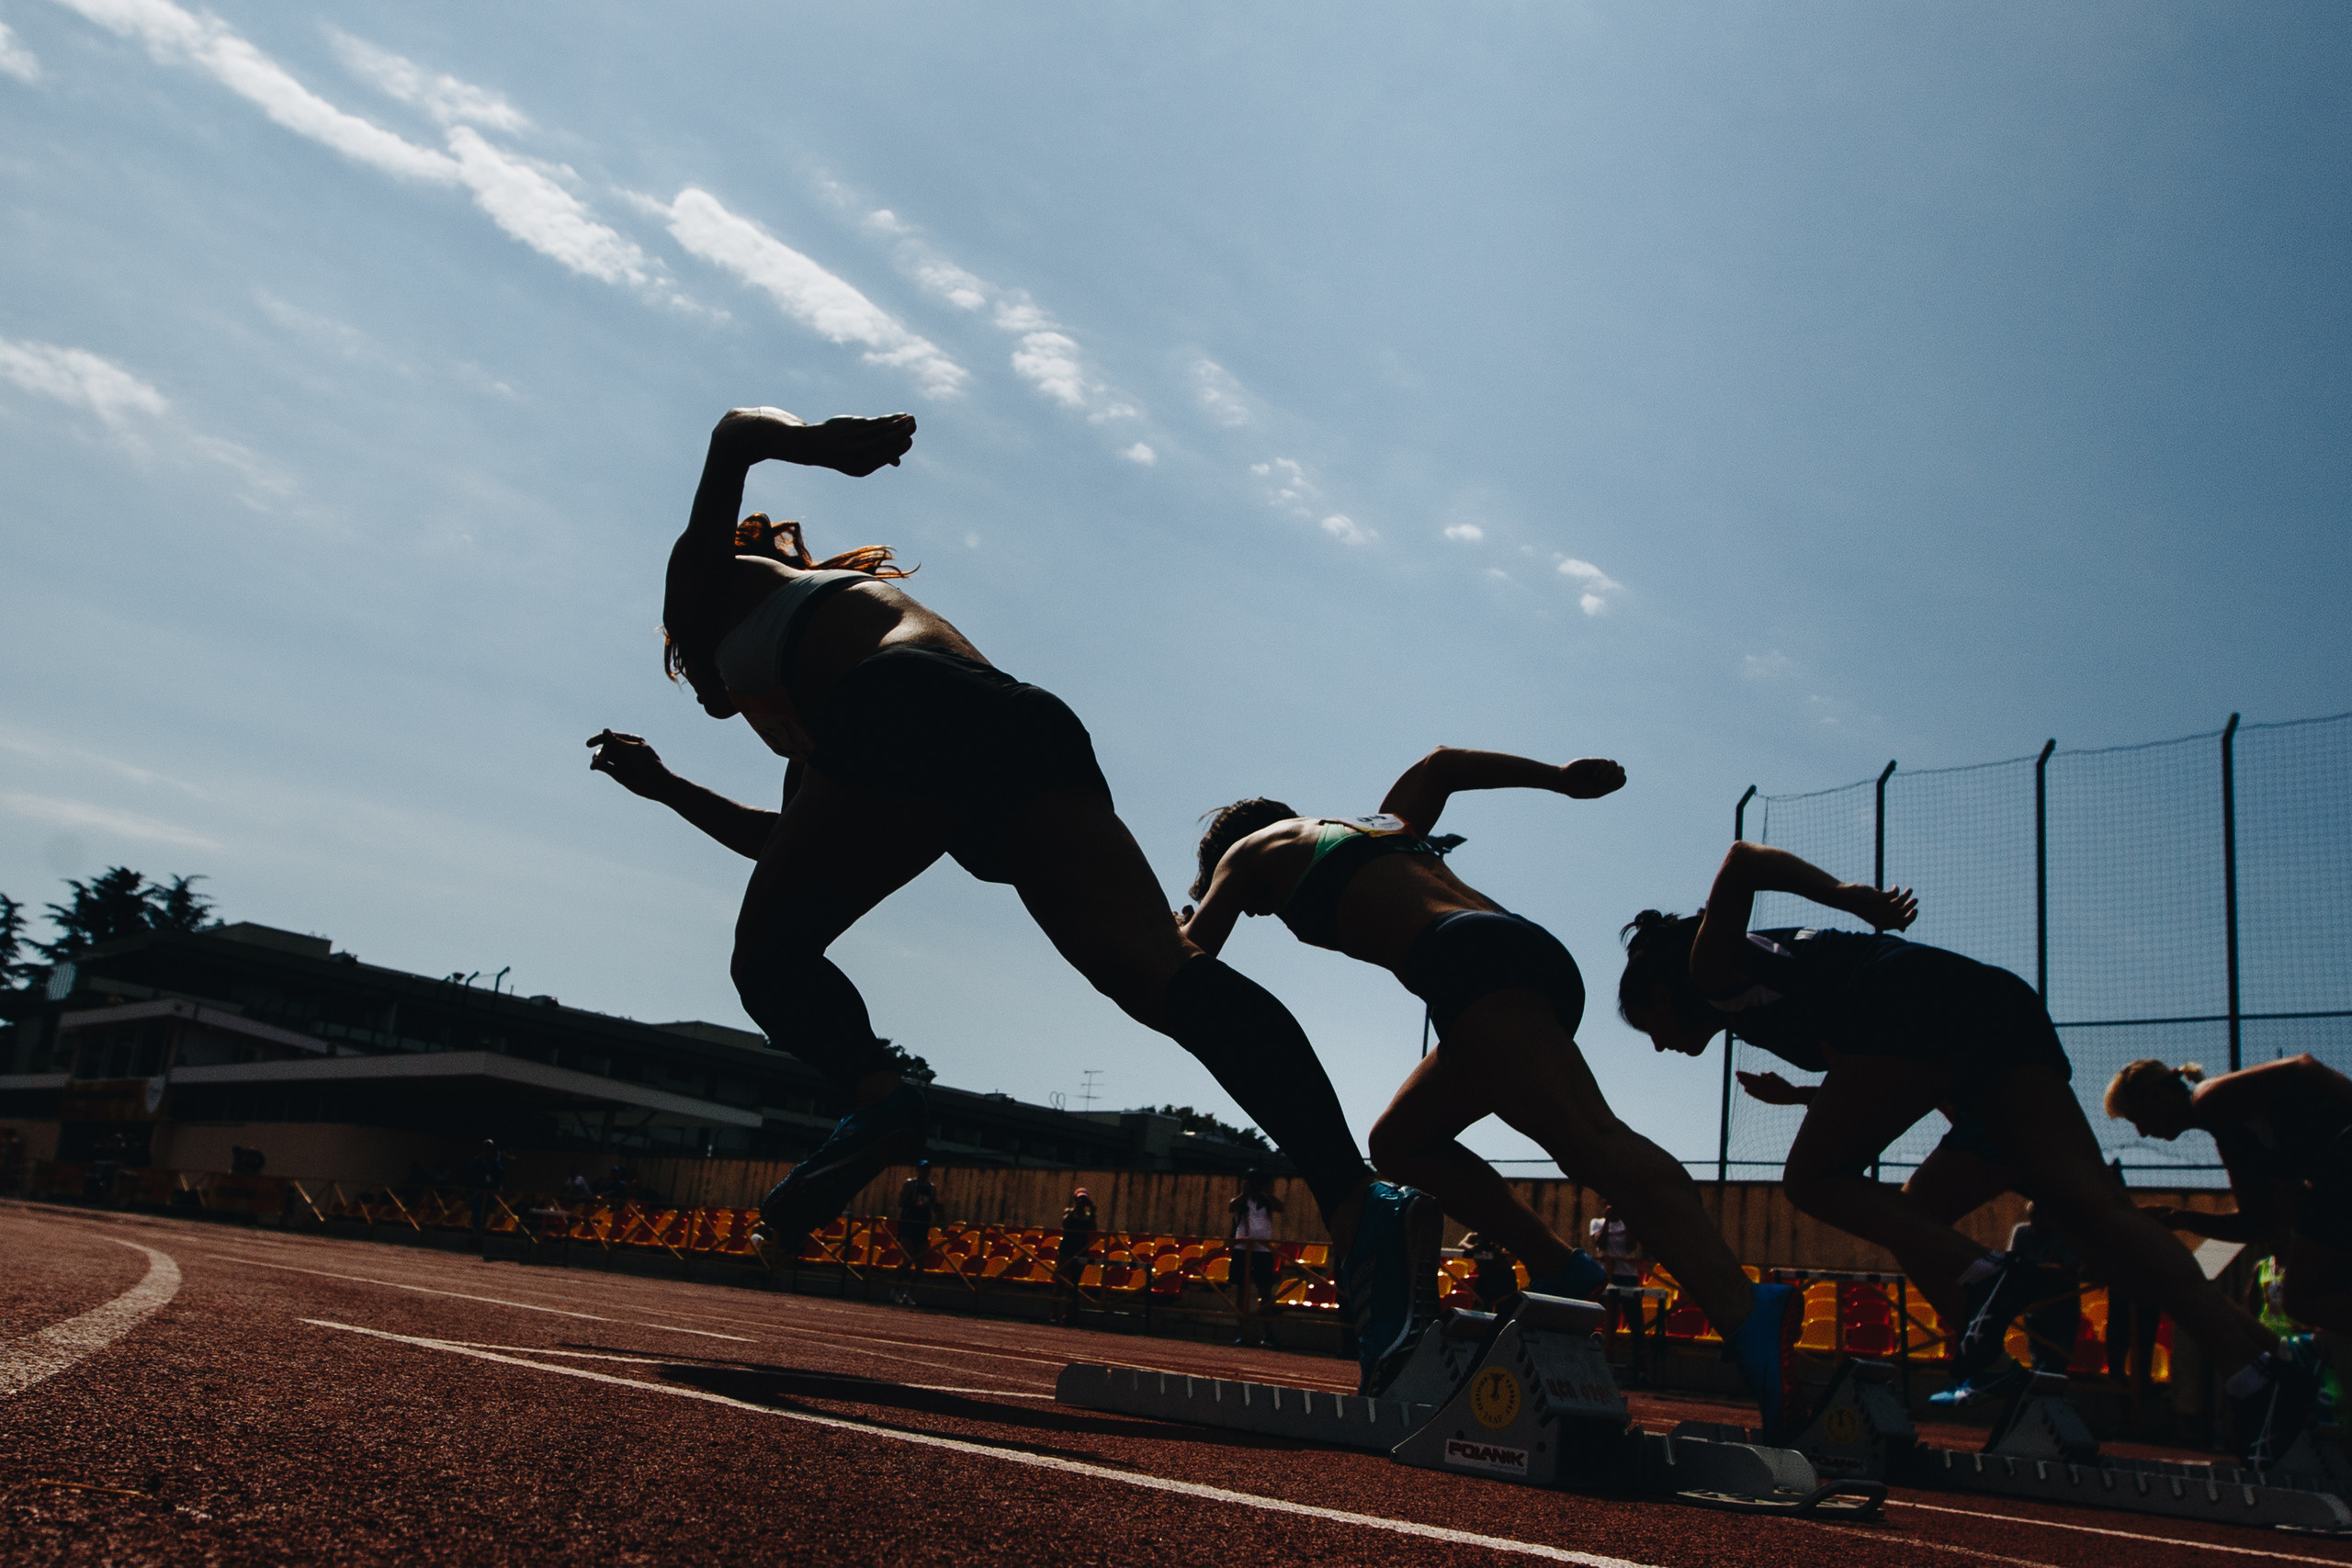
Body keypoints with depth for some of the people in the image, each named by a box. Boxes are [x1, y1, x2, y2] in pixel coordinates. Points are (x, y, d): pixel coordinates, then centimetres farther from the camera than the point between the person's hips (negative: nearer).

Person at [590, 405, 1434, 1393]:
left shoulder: (715, 586, 32)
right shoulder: (803, 734, 48)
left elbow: (738, 434, 16)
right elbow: (789, 844, 56)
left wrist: (817, 443, -6)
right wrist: (666, 788, 66)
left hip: (910, 715, -6)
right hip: (1033, 725, 6)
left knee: (771, 957, 11)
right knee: (1158, 970, -15)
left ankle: (874, 1093, -20)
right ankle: (1356, 1202, -34)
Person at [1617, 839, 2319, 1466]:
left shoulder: (1714, 968, 13)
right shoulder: (1770, 968, 36)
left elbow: (1740, 864, -7)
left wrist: (1845, 895, -13)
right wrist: (1794, 1093, 38)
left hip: (1917, 998, -8)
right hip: (2002, 999, 8)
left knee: (1813, 1176, 3)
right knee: (2092, 1206, -8)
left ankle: (1986, 1275, -19)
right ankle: (2254, 1359, -26)